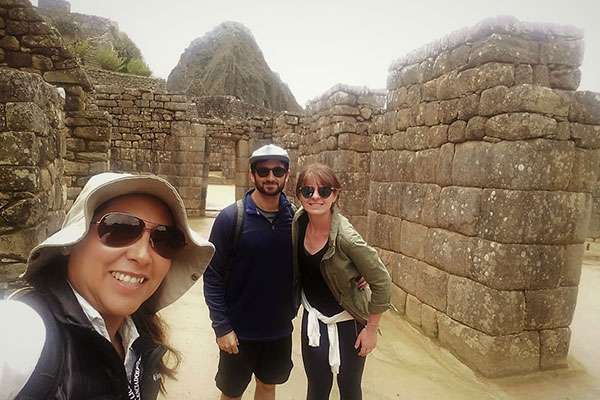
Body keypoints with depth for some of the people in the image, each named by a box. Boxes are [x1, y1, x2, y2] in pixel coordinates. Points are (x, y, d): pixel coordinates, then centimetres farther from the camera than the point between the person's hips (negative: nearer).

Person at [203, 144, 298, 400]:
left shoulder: (296, 217, -4)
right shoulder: (231, 218, -14)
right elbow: (212, 277, -13)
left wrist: (294, 305, -2)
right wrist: (221, 326, -15)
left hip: (280, 329, 3)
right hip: (239, 330, -3)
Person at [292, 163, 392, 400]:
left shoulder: (346, 237, -28)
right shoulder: (299, 222, -13)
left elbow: (381, 283, -20)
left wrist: (371, 329, -12)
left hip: (347, 323, -4)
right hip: (313, 319, 4)